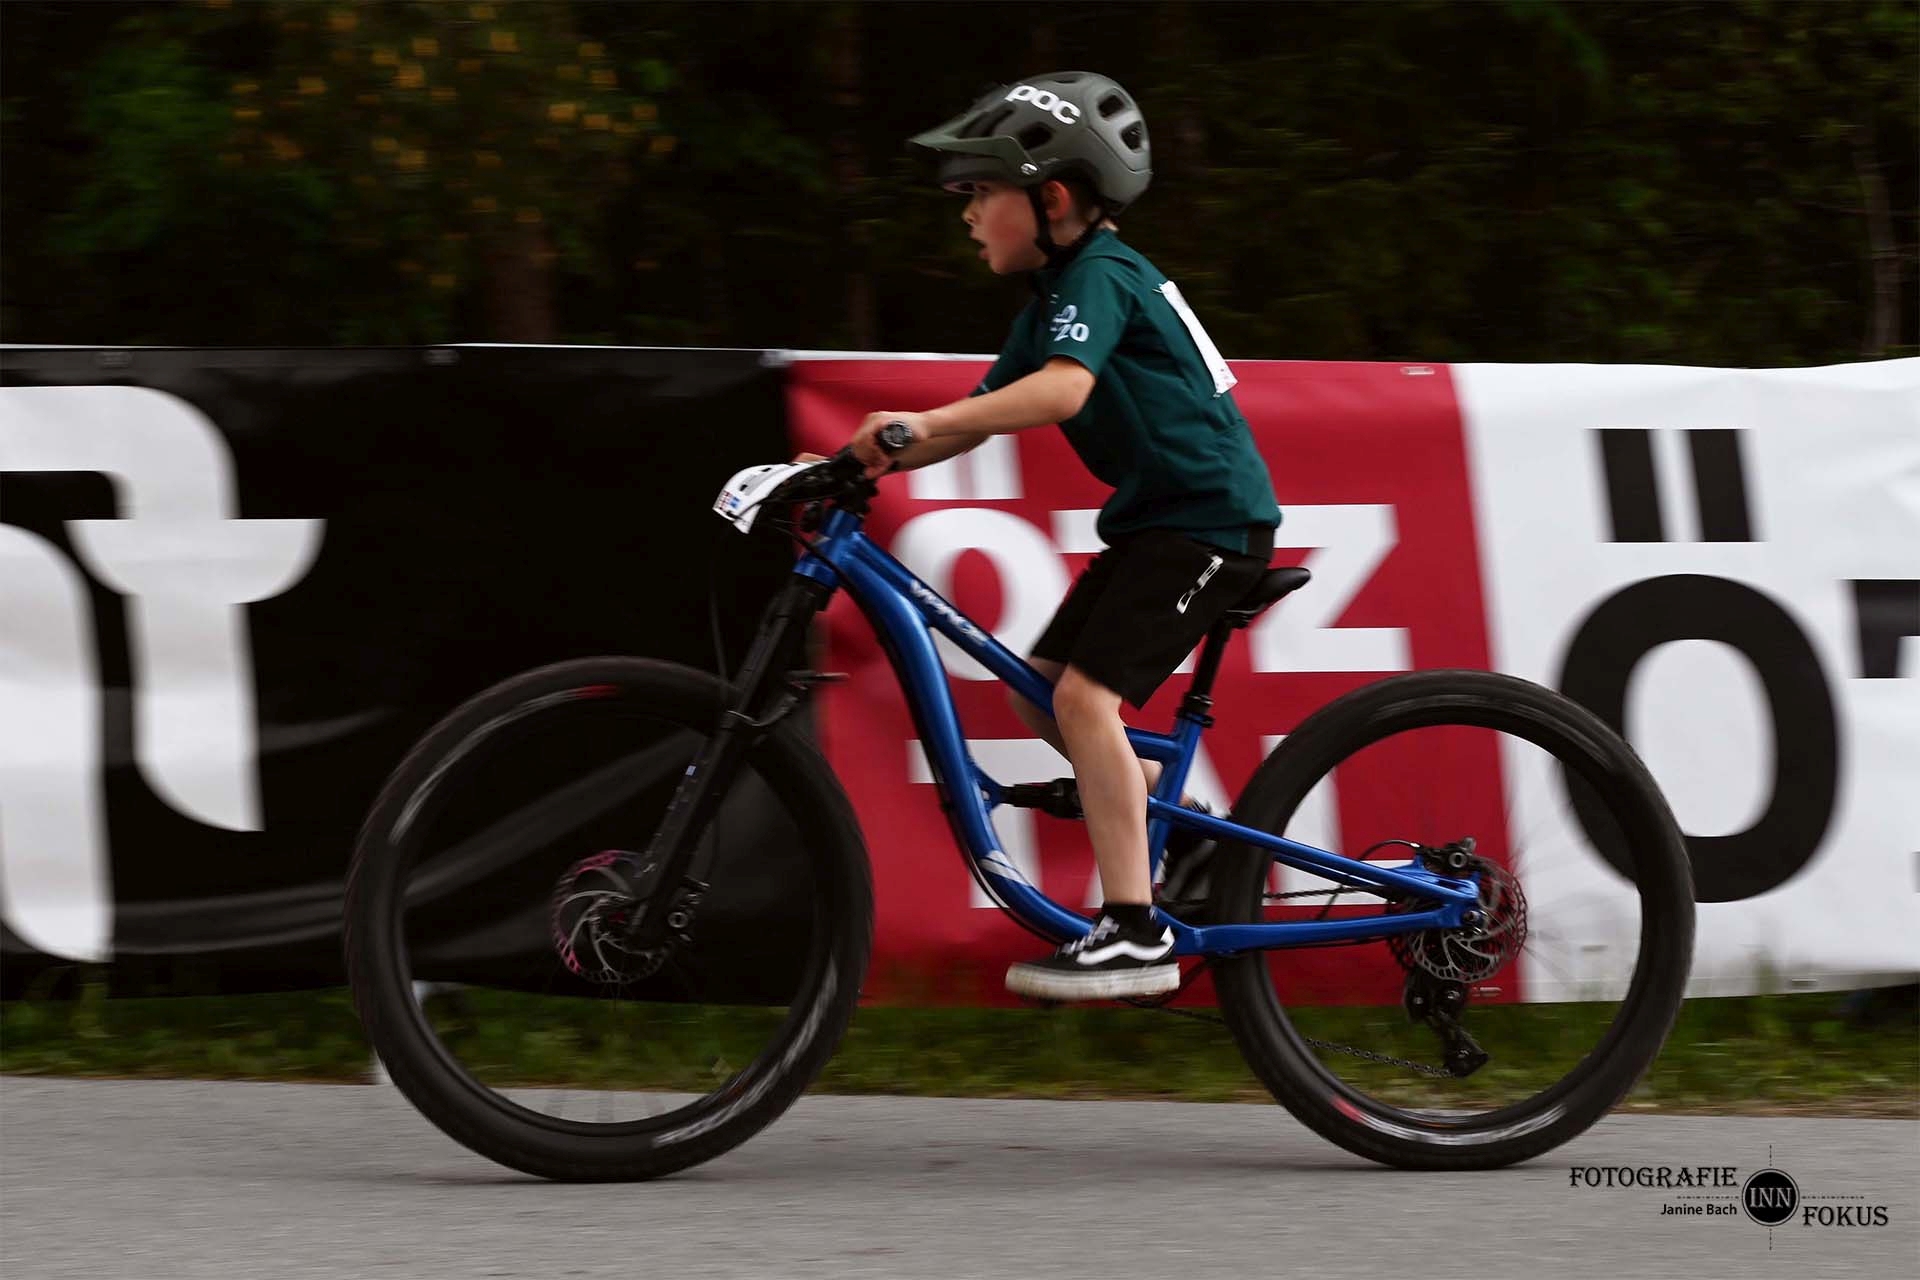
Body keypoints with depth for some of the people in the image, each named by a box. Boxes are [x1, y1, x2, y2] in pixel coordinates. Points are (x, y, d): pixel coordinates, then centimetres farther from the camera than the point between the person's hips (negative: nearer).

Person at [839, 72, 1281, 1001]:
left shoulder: (1098, 275, -16)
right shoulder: (1054, 296, 15)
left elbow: (1063, 389, -34)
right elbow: (984, 415, 12)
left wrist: (920, 423, -40)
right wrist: (870, 459, -1)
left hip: (1211, 516, -10)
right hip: (1154, 516, 10)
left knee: (1084, 694, -20)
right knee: (1039, 693, 8)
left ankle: (1135, 934, -20)